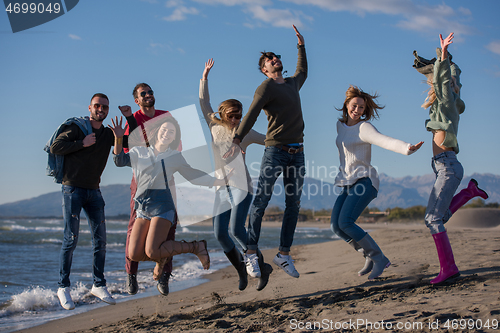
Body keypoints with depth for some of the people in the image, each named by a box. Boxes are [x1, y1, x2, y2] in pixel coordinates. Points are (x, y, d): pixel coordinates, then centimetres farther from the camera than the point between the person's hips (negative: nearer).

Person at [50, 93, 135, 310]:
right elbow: (55, 147, -13)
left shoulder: (108, 134, 10)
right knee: (71, 239, -9)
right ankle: (63, 288, 0)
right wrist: (82, 143, -17)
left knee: (100, 240, 1)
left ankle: (99, 285, 11)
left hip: (94, 191, 5)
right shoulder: (76, 128, -4)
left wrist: (129, 117, -4)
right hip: (72, 189, -5)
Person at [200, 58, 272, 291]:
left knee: (236, 229, -19)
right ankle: (241, 269, 15)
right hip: (222, 188, 4)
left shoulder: (245, 133, 3)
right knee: (219, 233, -5)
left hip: (241, 186, -4)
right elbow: (204, 103, 16)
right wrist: (205, 76, 13)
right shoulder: (215, 127, 9)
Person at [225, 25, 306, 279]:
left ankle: (284, 254, 10)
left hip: (297, 152, 7)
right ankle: (252, 253, -4)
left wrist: (301, 46, 42)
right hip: (275, 150, -6)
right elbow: (251, 115, -13)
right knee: (261, 201, -10)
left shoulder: (291, 83, 19)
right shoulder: (266, 87, -2)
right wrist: (237, 140, -25)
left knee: (293, 205, 4)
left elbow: (302, 73, 44)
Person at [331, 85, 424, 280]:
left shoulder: (364, 127, -12)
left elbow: (386, 141, -29)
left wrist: (407, 148, -46)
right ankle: (370, 256, 12)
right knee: (335, 226, -4)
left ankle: (379, 258, -9)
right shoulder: (340, 125, 11)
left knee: (345, 222, -22)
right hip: (348, 184, 8)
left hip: (364, 181, -7)